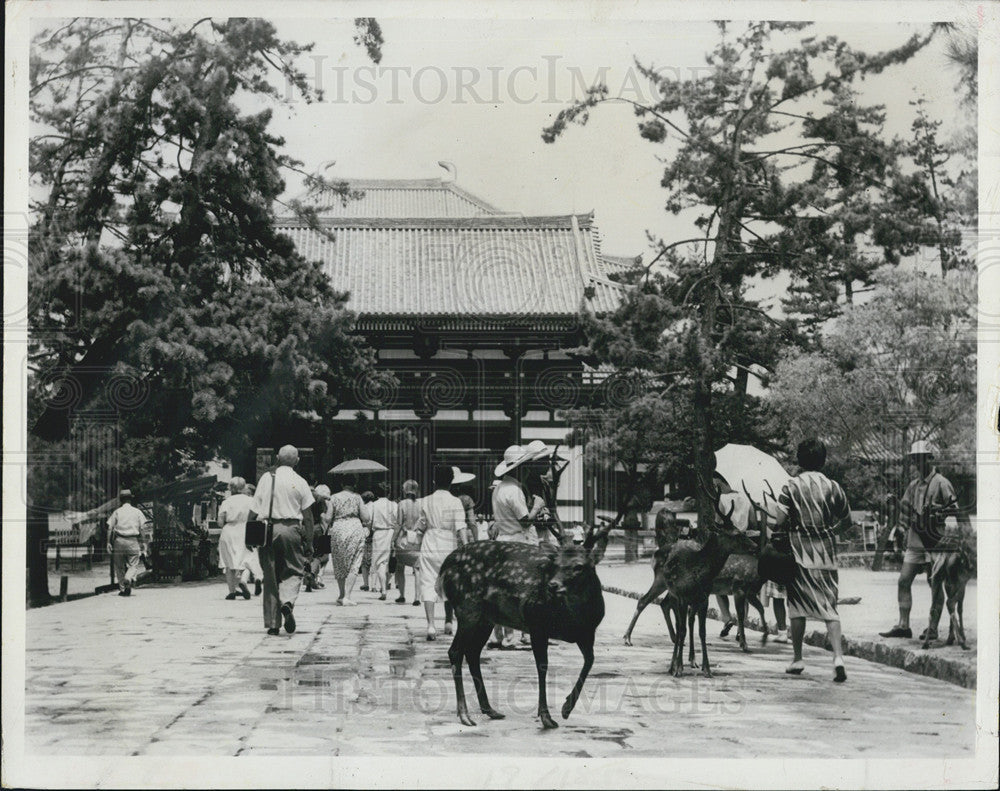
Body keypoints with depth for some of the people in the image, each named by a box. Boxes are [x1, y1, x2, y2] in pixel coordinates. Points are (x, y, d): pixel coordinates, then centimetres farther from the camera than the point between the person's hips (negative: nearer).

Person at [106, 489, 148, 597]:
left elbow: (110, 528, 1)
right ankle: (129, 579, -27)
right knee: (133, 565, 2)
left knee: (119, 566, 10)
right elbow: (142, 530, 3)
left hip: (119, 540, 1)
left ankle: (122, 588, 8)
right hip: (133, 541, -1)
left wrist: (109, 543, 3)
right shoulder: (137, 512, 6)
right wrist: (143, 545, 6)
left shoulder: (116, 512, 7)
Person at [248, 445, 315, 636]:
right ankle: (287, 601, -21)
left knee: (270, 576, 7)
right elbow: (307, 515, 1)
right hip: (291, 529, -2)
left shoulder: (266, 478, 7)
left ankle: (272, 622, 7)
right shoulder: (299, 482, 3)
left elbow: (254, 511, 5)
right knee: (294, 571, 9)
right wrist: (309, 541, 6)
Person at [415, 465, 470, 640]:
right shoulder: (455, 502, -5)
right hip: (449, 547, 0)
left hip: (429, 546, 0)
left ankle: (430, 625, -16)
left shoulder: (426, 501, 2)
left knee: (428, 585, -2)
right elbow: (460, 528, -13)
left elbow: (420, 527, 11)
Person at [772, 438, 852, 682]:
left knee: (798, 606, 10)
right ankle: (838, 656, -15)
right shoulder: (833, 487, 0)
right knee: (829, 606, 2)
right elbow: (846, 521, 9)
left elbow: (778, 522, -12)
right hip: (826, 552, 1)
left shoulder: (791, 487, -6)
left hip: (799, 552, -1)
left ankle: (797, 659, 16)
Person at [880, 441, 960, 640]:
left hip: (934, 543, -7)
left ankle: (933, 629, 5)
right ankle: (903, 626, 6)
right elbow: (905, 510, 21)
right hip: (915, 543, 7)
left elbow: (955, 511, -9)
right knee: (904, 581, 2)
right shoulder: (913, 485, 14)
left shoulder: (941, 484, -8)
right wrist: (906, 535, 16)